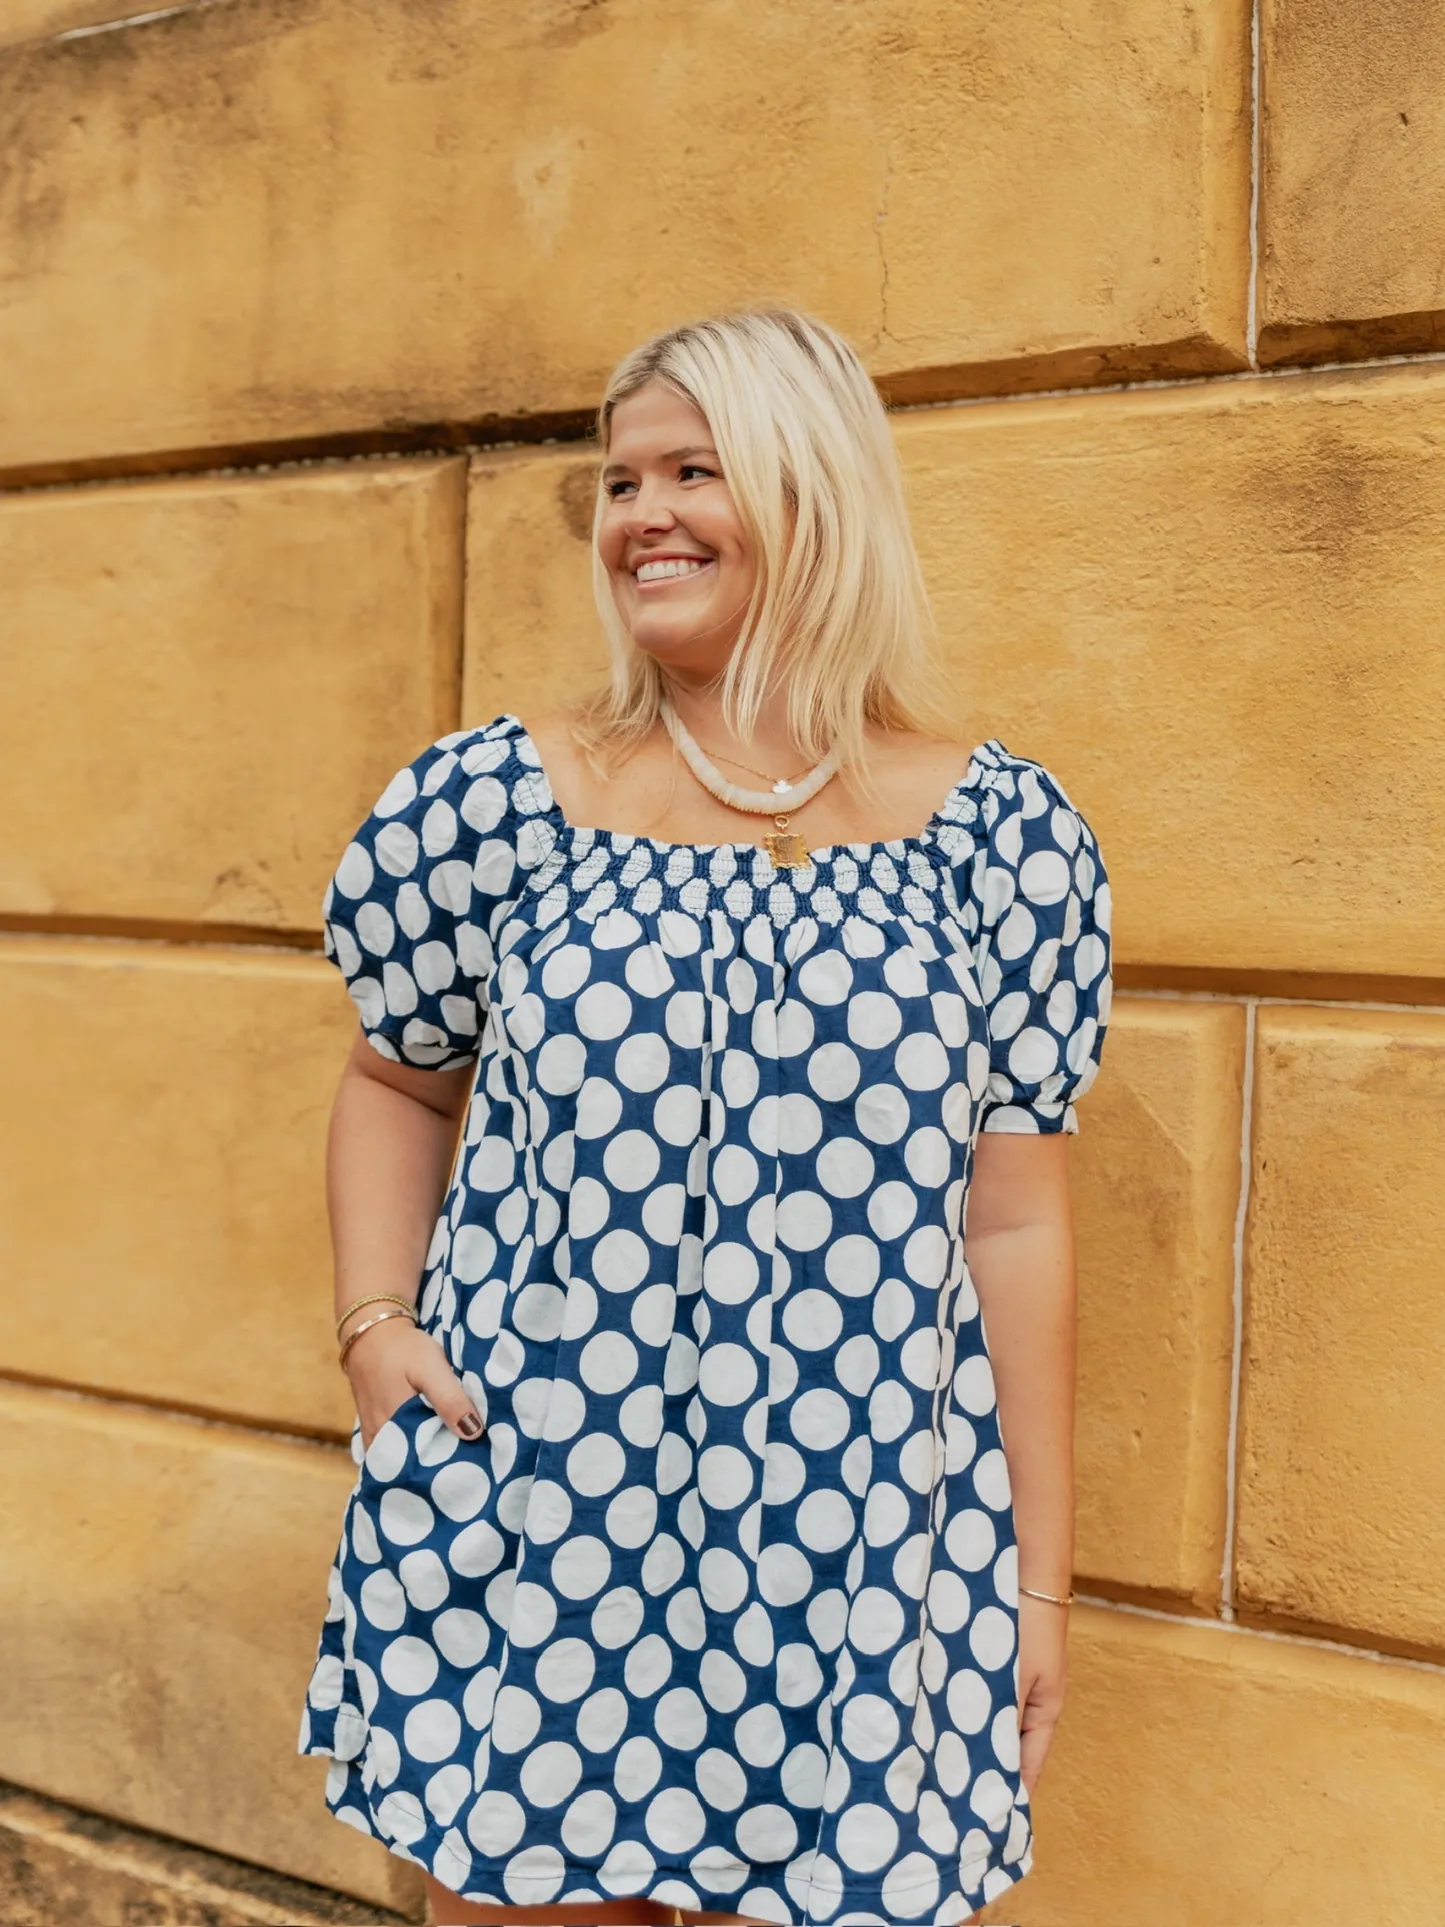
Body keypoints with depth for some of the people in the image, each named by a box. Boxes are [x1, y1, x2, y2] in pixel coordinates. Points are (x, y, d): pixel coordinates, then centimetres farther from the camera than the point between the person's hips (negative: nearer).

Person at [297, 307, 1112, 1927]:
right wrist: (371, 1322, -3)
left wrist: (1037, 1572, 3)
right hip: (522, 1542, 1)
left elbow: (1015, 1221, 0)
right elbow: (397, 1083, 14)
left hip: (852, 1574, 0)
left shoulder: (1001, 837, -1)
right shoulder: (490, 801, 0)